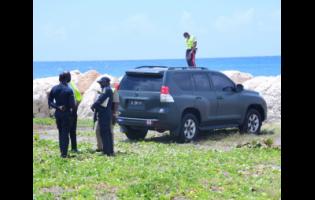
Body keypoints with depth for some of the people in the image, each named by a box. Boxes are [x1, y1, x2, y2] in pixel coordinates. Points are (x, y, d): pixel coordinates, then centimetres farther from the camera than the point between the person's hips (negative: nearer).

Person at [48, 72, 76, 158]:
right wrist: (72, 108, 6)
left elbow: (49, 101, 0)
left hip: (58, 113, 4)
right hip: (66, 113, -4)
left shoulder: (54, 89, 0)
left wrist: (57, 107, -1)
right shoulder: (69, 90, -14)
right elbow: (72, 104, -15)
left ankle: (62, 151, 20)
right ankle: (64, 153, -1)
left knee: (61, 132, 16)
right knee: (65, 133, 1)